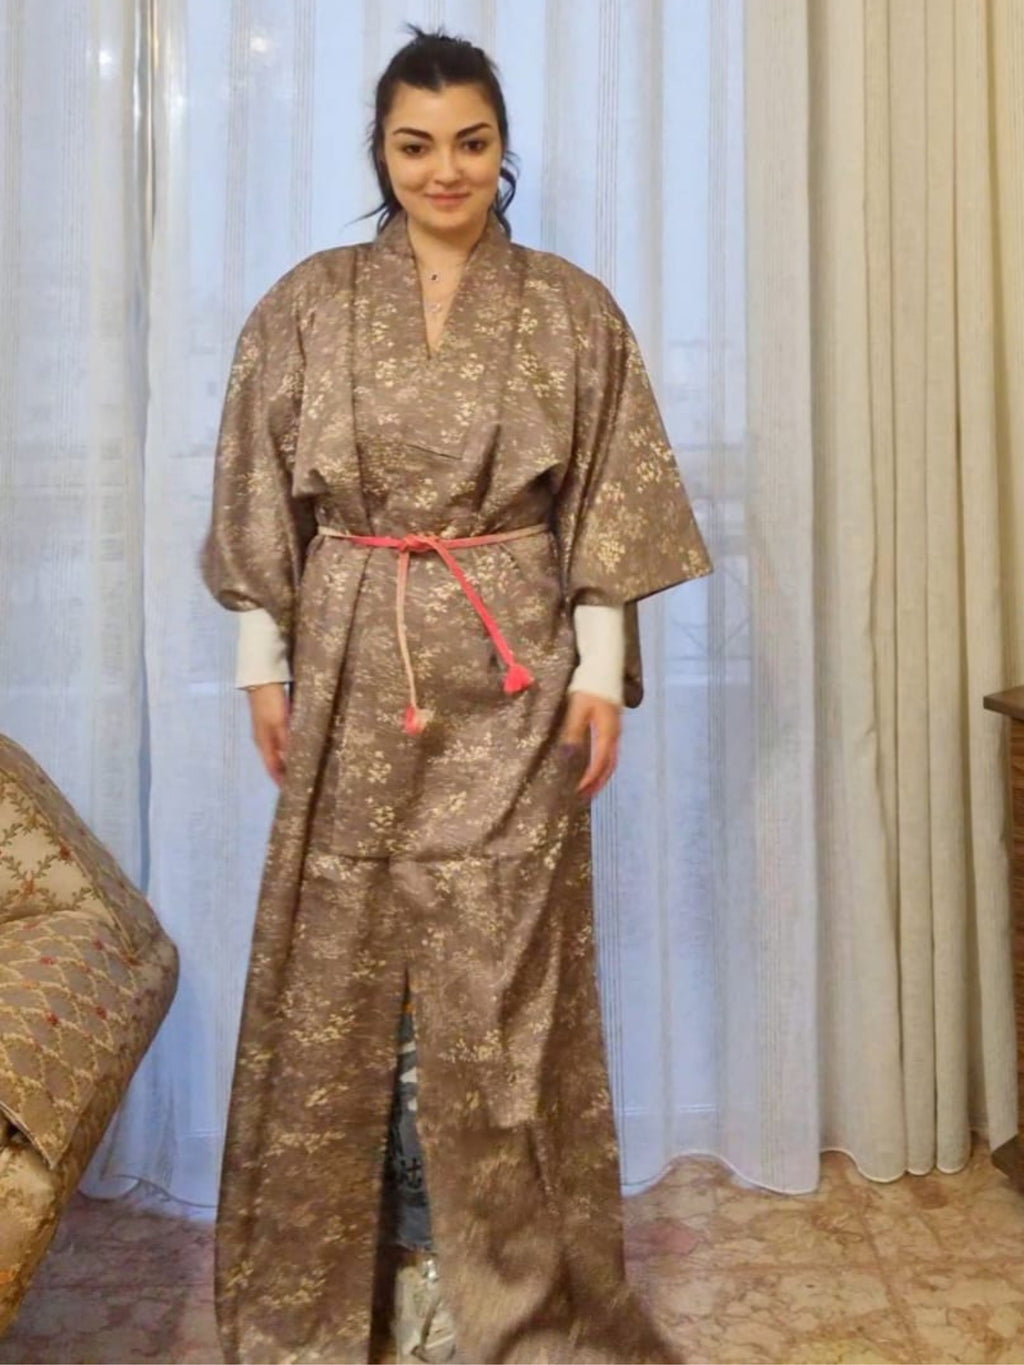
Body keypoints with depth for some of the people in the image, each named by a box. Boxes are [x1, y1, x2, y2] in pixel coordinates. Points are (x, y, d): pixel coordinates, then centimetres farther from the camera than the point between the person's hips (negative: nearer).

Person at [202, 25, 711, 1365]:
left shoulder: (574, 310, 4)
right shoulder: (308, 304, 5)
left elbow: (608, 508, 2)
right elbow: (261, 501, 5)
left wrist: (601, 672, -4)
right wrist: (264, 663, 2)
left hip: (512, 669, -1)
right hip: (354, 663, 1)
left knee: (503, 971, 3)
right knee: (336, 960, 7)